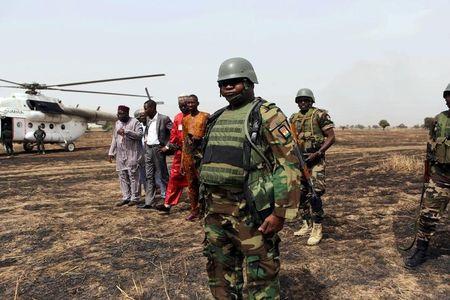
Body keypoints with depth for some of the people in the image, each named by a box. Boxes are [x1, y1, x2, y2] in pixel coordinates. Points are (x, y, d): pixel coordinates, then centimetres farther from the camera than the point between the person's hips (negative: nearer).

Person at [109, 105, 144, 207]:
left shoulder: (134, 122, -5)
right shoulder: (117, 123, 17)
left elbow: (140, 134, -18)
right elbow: (114, 138, 21)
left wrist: (126, 132, -24)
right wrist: (111, 152, 17)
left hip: (132, 154, -7)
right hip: (120, 155, 7)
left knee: (133, 175, -5)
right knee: (122, 176, 8)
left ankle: (134, 198, 3)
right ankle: (126, 197, 17)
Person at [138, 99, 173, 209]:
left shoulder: (163, 119, -9)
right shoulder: (148, 119, 13)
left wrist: (167, 145, -11)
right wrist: (146, 142, 9)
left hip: (158, 149, -7)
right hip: (148, 149, 7)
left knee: (162, 175, 1)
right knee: (149, 176, 7)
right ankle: (150, 202, 11)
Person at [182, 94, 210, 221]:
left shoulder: (205, 116, -1)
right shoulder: (185, 119, 15)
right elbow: (184, 139, 17)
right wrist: (182, 160, 14)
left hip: (201, 152, -5)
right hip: (188, 154, 5)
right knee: (191, 183, 10)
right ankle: (194, 210, 19)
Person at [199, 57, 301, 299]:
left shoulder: (267, 115, -7)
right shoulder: (216, 119, 15)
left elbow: (288, 164, -13)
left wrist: (281, 213, -18)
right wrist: (207, 202, 20)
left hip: (250, 212, -7)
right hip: (215, 211, 7)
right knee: (221, 277, 19)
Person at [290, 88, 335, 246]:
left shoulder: (320, 115, -6)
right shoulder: (294, 118, 12)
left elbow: (331, 137, -9)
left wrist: (317, 153, -17)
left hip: (315, 160, -6)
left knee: (314, 194, -11)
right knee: (301, 194, 10)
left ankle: (317, 230, 1)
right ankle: (307, 225, 24)